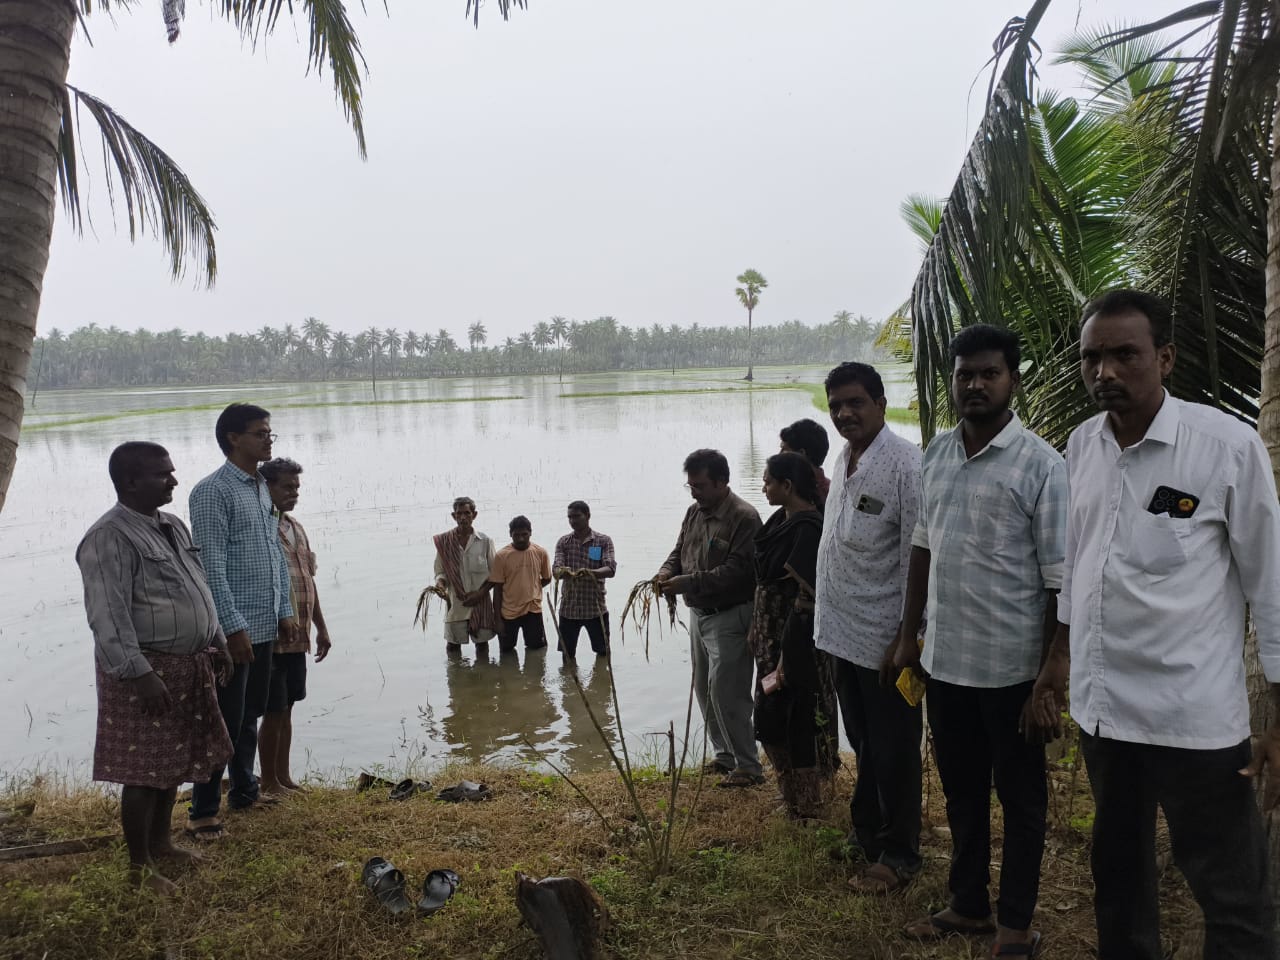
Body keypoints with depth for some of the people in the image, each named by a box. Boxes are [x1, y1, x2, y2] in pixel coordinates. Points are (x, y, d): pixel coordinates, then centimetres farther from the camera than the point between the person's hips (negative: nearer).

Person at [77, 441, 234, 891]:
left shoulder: (172, 525, 11)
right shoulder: (109, 537, -17)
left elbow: (198, 589, 19)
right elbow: (107, 616, -22)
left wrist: (217, 641, 17)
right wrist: (139, 673, -24)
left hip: (189, 666, 9)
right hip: (146, 671, -9)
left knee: (175, 762, 19)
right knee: (144, 771, 1)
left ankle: (160, 842, 35)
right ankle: (140, 866, 16)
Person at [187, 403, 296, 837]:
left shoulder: (263, 488, 13)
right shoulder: (212, 491, -13)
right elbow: (211, 564, -18)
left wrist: (284, 610, 14)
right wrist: (233, 626, -20)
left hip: (265, 626, 8)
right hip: (234, 630, -8)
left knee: (250, 716, 17)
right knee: (225, 721, -1)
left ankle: (244, 790, 30)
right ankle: (203, 811, 10)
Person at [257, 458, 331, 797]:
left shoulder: (296, 528, 14)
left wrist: (321, 627, 18)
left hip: (298, 638, 8)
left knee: (286, 709, 15)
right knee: (274, 712, 0)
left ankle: (284, 777, 25)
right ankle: (269, 783, 13)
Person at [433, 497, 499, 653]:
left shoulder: (485, 541, -4)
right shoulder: (444, 542, -3)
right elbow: (440, 572, 4)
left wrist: (480, 592, -11)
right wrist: (440, 583, -17)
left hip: (480, 604, 0)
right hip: (455, 605, 0)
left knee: (482, 650, 10)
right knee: (452, 649, 7)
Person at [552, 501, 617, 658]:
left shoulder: (603, 541, -2)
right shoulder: (563, 542, 4)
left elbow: (610, 569, -16)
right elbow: (556, 570, -9)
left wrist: (591, 573, -36)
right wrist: (562, 572, -34)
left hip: (596, 608, -2)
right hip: (568, 608, 2)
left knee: (602, 653, 8)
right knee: (567, 654, 9)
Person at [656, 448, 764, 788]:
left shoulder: (743, 517, -17)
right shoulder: (694, 512, 8)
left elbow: (737, 570, -24)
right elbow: (679, 551, 17)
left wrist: (688, 583, -27)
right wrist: (667, 571, -6)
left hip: (729, 617, -9)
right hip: (699, 614, 9)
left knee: (726, 693, -6)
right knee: (705, 690, 15)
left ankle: (748, 766, 7)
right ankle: (724, 755, 30)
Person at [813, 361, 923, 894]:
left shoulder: (906, 464, -17)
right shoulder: (843, 459, 8)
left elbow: (917, 559, -18)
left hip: (884, 639, -8)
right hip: (845, 631, 8)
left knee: (892, 750, 7)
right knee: (863, 743, 22)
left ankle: (897, 854, 23)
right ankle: (865, 831, 39)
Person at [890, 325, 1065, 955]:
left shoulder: (1040, 465, -12)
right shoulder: (936, 455, 5)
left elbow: (1060, 579, -12)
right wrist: (908, 635, 13)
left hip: (1011, 666, -5)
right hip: (944, 660, 5)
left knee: (1020, 798, 13)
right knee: (960, 790, 20)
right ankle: (969, 905, 39)